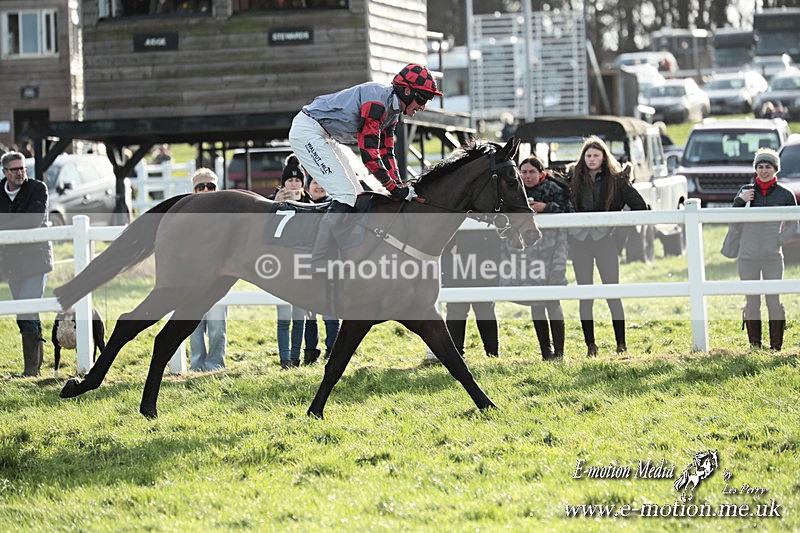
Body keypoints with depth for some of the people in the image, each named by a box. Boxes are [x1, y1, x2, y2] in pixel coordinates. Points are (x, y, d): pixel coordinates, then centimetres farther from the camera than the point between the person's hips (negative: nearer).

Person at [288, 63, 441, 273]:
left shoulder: (393, 110, 8)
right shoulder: (377, 100, -24)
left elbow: (386, 153, 9)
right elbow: (368, 153, -25)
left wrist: (400, 187, -3)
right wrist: (394, 187, -22)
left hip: (326, 137, 11)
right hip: (307, 131, -11)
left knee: (357, 198, 10)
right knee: (345, 195, -18)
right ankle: (317, 268, -19)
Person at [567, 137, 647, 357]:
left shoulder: (616, 180, 3)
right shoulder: (573, 178, 8)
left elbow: (639, 206, 3)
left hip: (605, 240, -2)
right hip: (579, 241, 2)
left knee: (613, 293, -6)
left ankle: (621, 344, -2)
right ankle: (590, 345, 6)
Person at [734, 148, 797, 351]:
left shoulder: (785, 195, 4)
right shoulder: (746, 191, 7)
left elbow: (793, 226, 9)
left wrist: (778, 241, -4)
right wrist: (740, 201, -10)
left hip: (773, 257, -1)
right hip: (748, 256, 1)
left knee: (774, 301, -2)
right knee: (751, 302, 3)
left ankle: (776, 347, 2)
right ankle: (755, 347, 8)